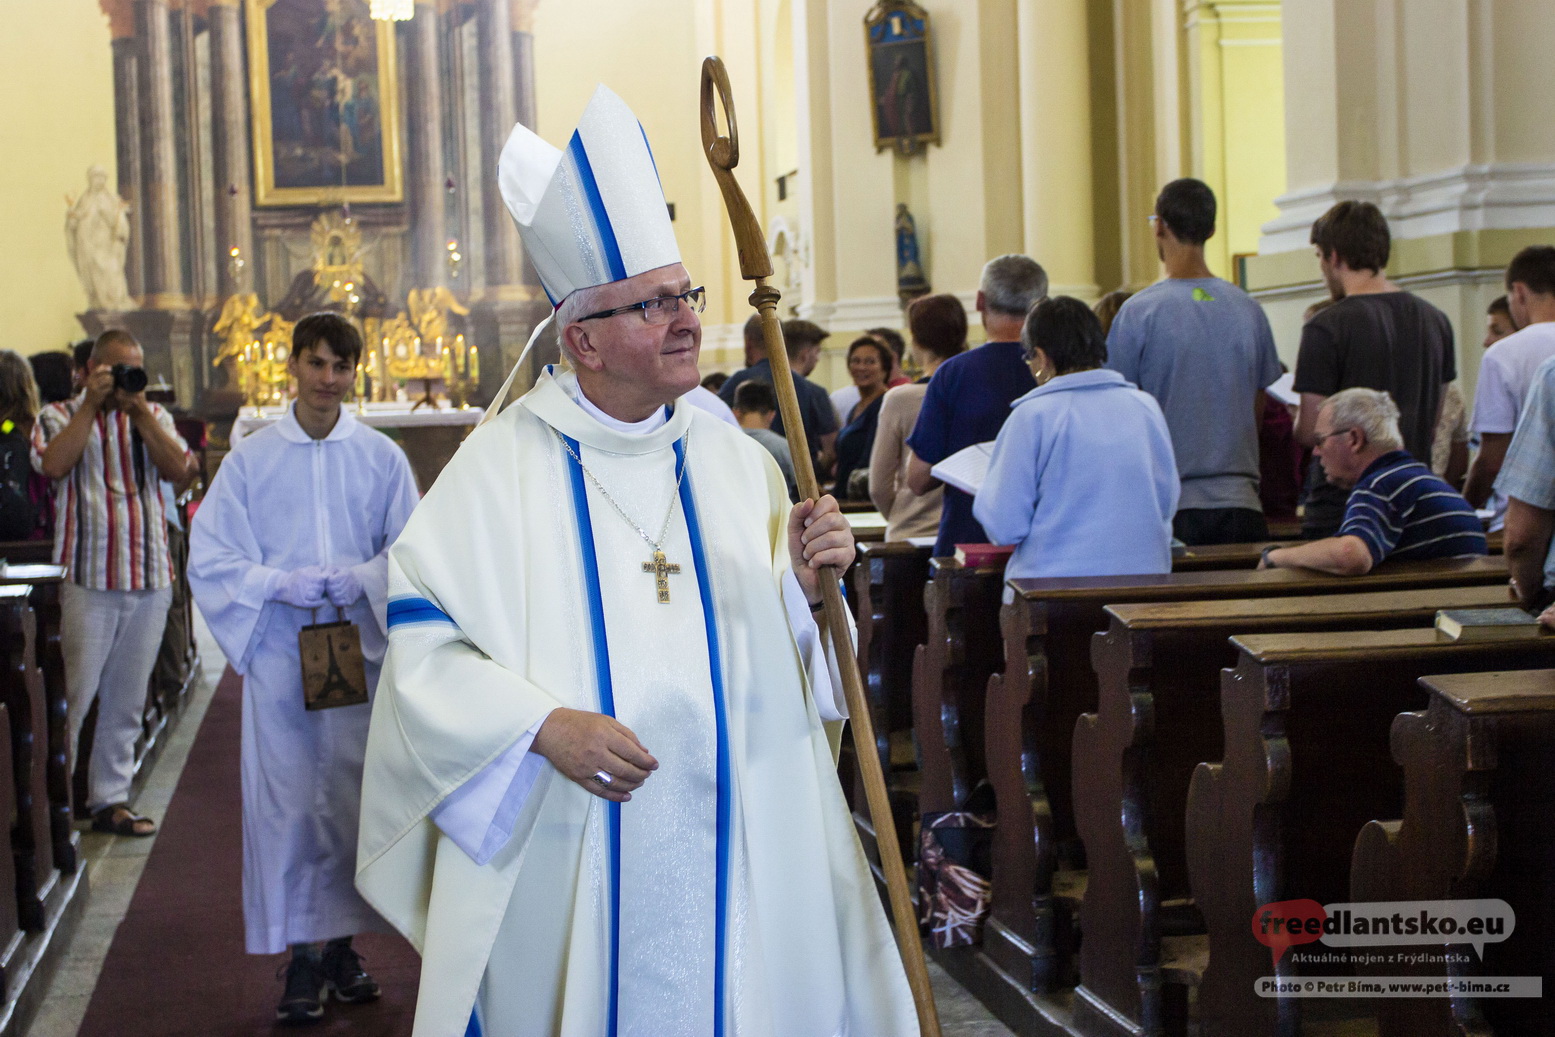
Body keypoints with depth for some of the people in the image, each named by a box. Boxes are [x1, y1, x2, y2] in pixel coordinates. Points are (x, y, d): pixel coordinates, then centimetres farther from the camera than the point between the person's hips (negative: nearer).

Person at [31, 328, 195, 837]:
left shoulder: (153, 415, 15)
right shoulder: (60, 415, 5)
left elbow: (181, 471, 0)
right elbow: (53, 464, -15)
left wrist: (139, 410, -5)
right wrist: (93, 404, -11)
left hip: (149, 578, 4)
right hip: (86, 579, -4)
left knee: (127, 700, 9)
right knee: (72, 695, -7)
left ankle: (110, 799, 17)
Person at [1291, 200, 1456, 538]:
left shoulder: (1325, 327, -12)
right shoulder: (1435, 320, 9)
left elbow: (1310, 431, -13)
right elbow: (1432, 420, 15)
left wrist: (1297, 424, 8)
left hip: (1339, 509, -6)